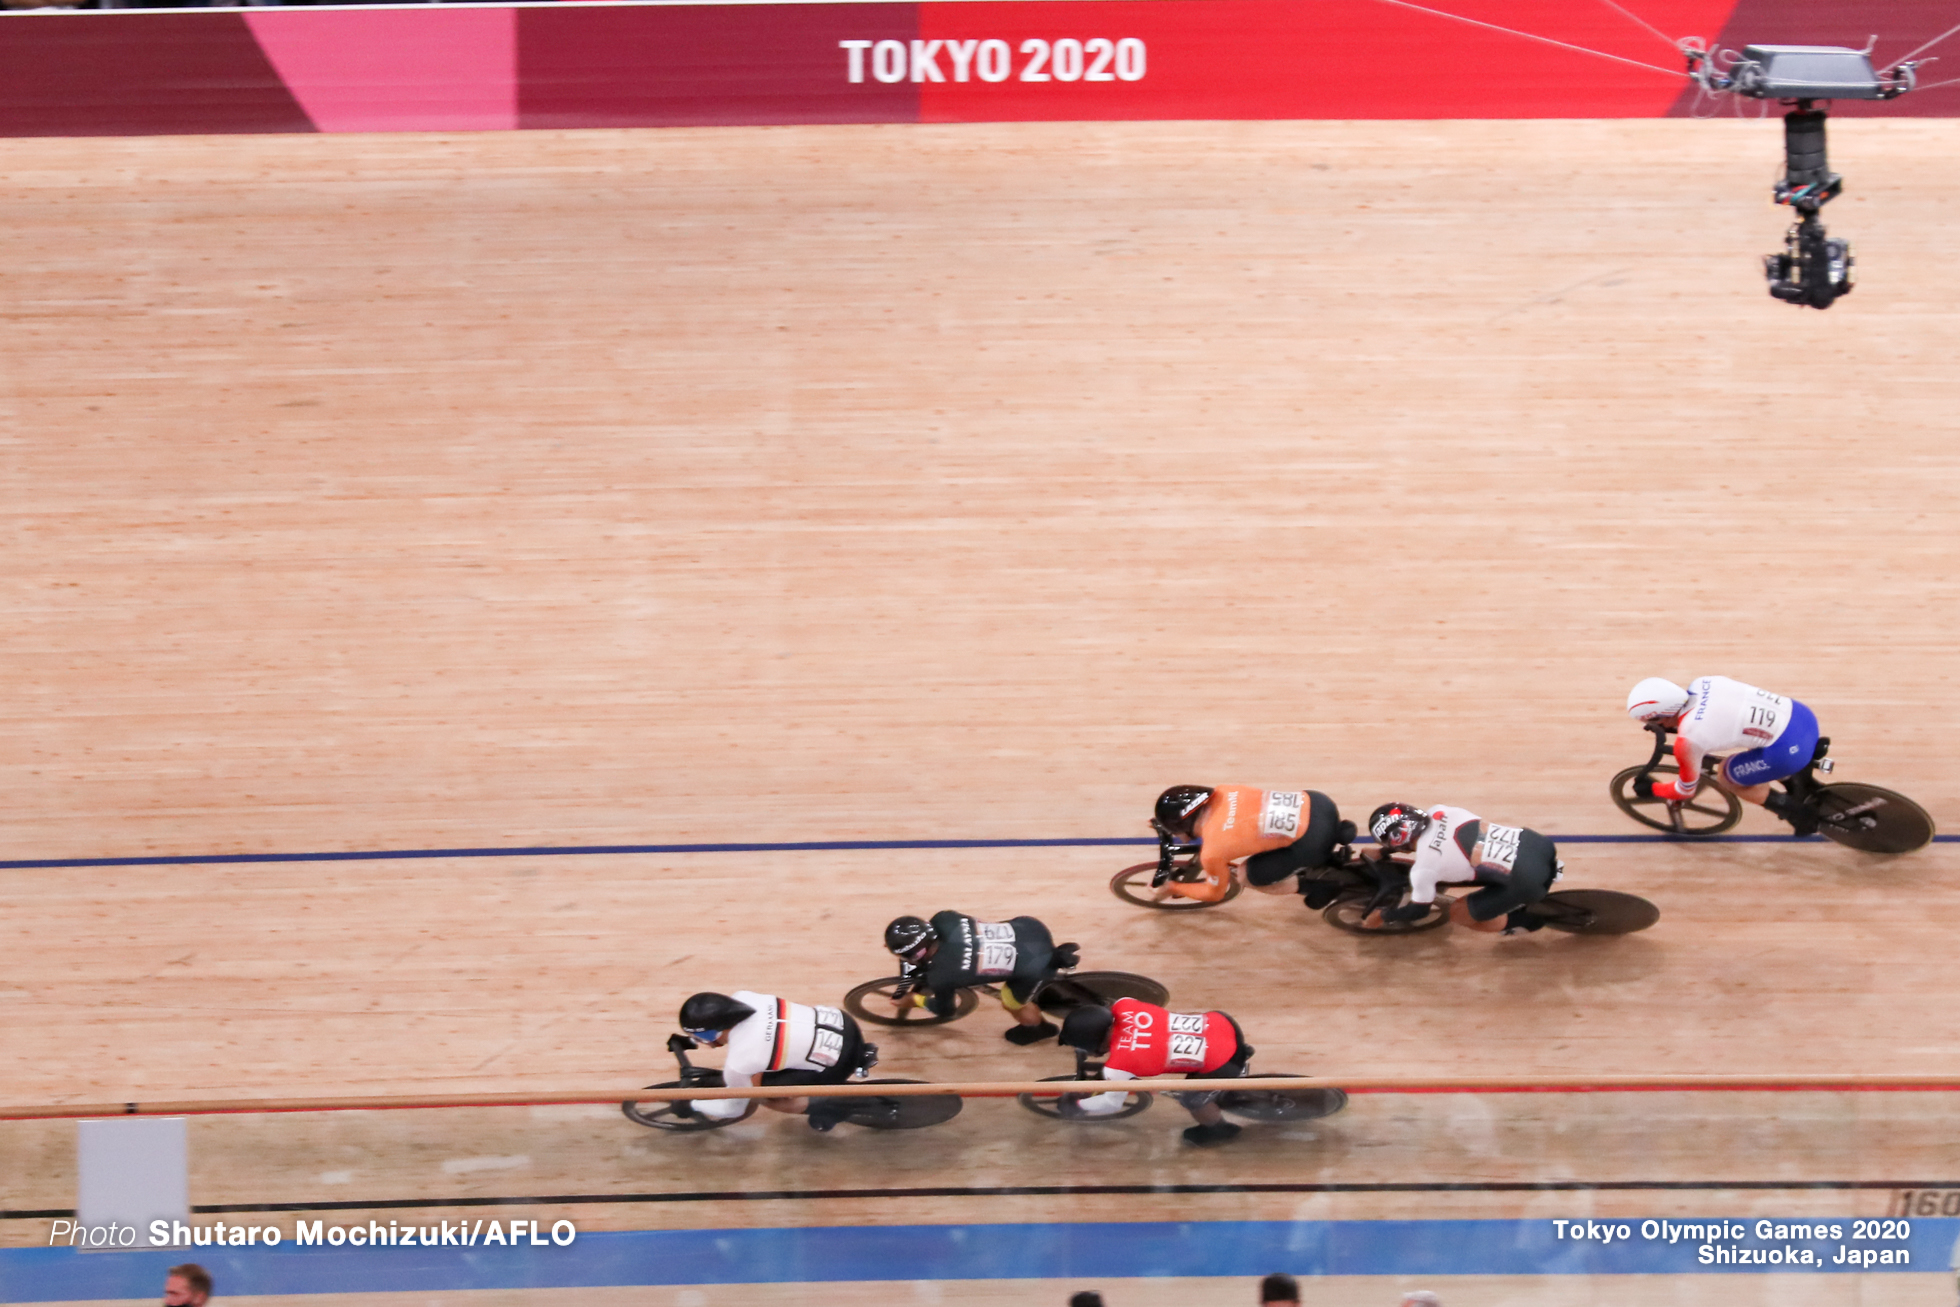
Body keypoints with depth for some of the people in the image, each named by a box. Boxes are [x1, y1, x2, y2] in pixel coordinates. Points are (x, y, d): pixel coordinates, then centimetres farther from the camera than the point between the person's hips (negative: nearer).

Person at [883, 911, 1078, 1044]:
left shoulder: (941, 976, -22)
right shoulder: (942, 920, -11)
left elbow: (944, 1010, 2)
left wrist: (912, 999, 22)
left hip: (1035, 966, -5)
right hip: (1029, 927, 5)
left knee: (1012, 1004, 23)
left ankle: (1038, 1027, 50)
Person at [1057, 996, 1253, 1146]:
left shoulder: (1117, 1067, -20)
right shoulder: (1123, 1006, -7)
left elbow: (1113, 1103, 0)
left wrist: (1078, 1106, 17)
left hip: (1224, 1061, -7)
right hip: (1222, 1022, 7)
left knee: (1191, 1097, 17)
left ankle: (1218, 1129, 40)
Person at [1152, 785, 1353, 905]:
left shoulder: (1212, 853, -9)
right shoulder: (1222, 792, 7)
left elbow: (1214, 894, 13)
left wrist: (1171, 887, 26)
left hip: (1313, 840, -7)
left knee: (1248, 874, 10)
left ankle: (1318, 886, 8)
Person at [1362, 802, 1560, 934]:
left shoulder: (1422, 870, -12)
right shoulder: (1438, 812, 2)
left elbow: (1419, 911, 8)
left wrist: (1383, 916, 24)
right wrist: (1383, 854, 34)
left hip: (1528, 880, -7)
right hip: (1540, 844, 7)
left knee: (1457, 913, 11)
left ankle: (1527, 920, 12)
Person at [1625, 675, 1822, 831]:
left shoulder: (1687, 742, -13)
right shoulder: (1701, 683, 4)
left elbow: (1686, 790, 7)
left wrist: (1650, 791, 24)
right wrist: (1676, 723, 36)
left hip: (1789, 748, -8)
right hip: (1802, 715, 8)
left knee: (1726, 777, 15)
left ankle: (1797, 814, 14)